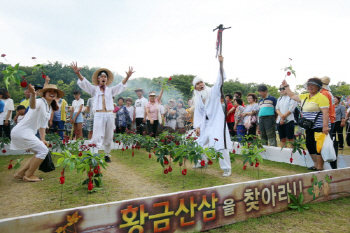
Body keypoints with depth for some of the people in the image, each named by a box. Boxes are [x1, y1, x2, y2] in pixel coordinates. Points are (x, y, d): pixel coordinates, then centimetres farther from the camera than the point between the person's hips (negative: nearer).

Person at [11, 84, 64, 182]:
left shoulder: (50, 107, 12)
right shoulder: (40, 102, -15)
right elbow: (33, 106, -42)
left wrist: (42, 139, 12)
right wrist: (32, 94, -63)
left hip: (28, 133, 10)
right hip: (22, 133, -10)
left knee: (40, 152, 15)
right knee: (43, 151, -9)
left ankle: (20, 173, 22)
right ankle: (28, 176, 5)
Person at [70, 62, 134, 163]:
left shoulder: (111, 90, 16)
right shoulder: (94, 89, 12)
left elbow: (121, 85, 5)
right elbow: (84, 82, -2)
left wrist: (128, 76, -11)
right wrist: (78, 73, -21)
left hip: (110, 115, 3)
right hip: (99, 115, -2)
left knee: (109, 137, 7)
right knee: (97, 137, -8)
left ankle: (107, 155, 18)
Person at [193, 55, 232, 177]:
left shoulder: (212, 92, -2)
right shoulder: (197, 99, 12)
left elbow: (219, 81, -17)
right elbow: (197, 114, 12)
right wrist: (197, 126, 0)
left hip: (217, 122, -6)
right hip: (205, 124, 6)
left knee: (221, 145, -13)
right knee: (199, 144, 14)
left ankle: (227, 168, -2)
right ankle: (202, 161, 37)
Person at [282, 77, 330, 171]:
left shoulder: (321, 97, -13)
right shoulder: (304, 97, 12)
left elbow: (326, 112, -20)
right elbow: (292, 96, 26)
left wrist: (325, 126, -26)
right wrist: (286, 86, 24)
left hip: (319, 128, -9)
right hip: (309, 128, 9)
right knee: (310, 146, 14)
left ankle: (320, 168, 8)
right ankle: (316, 165, 28)